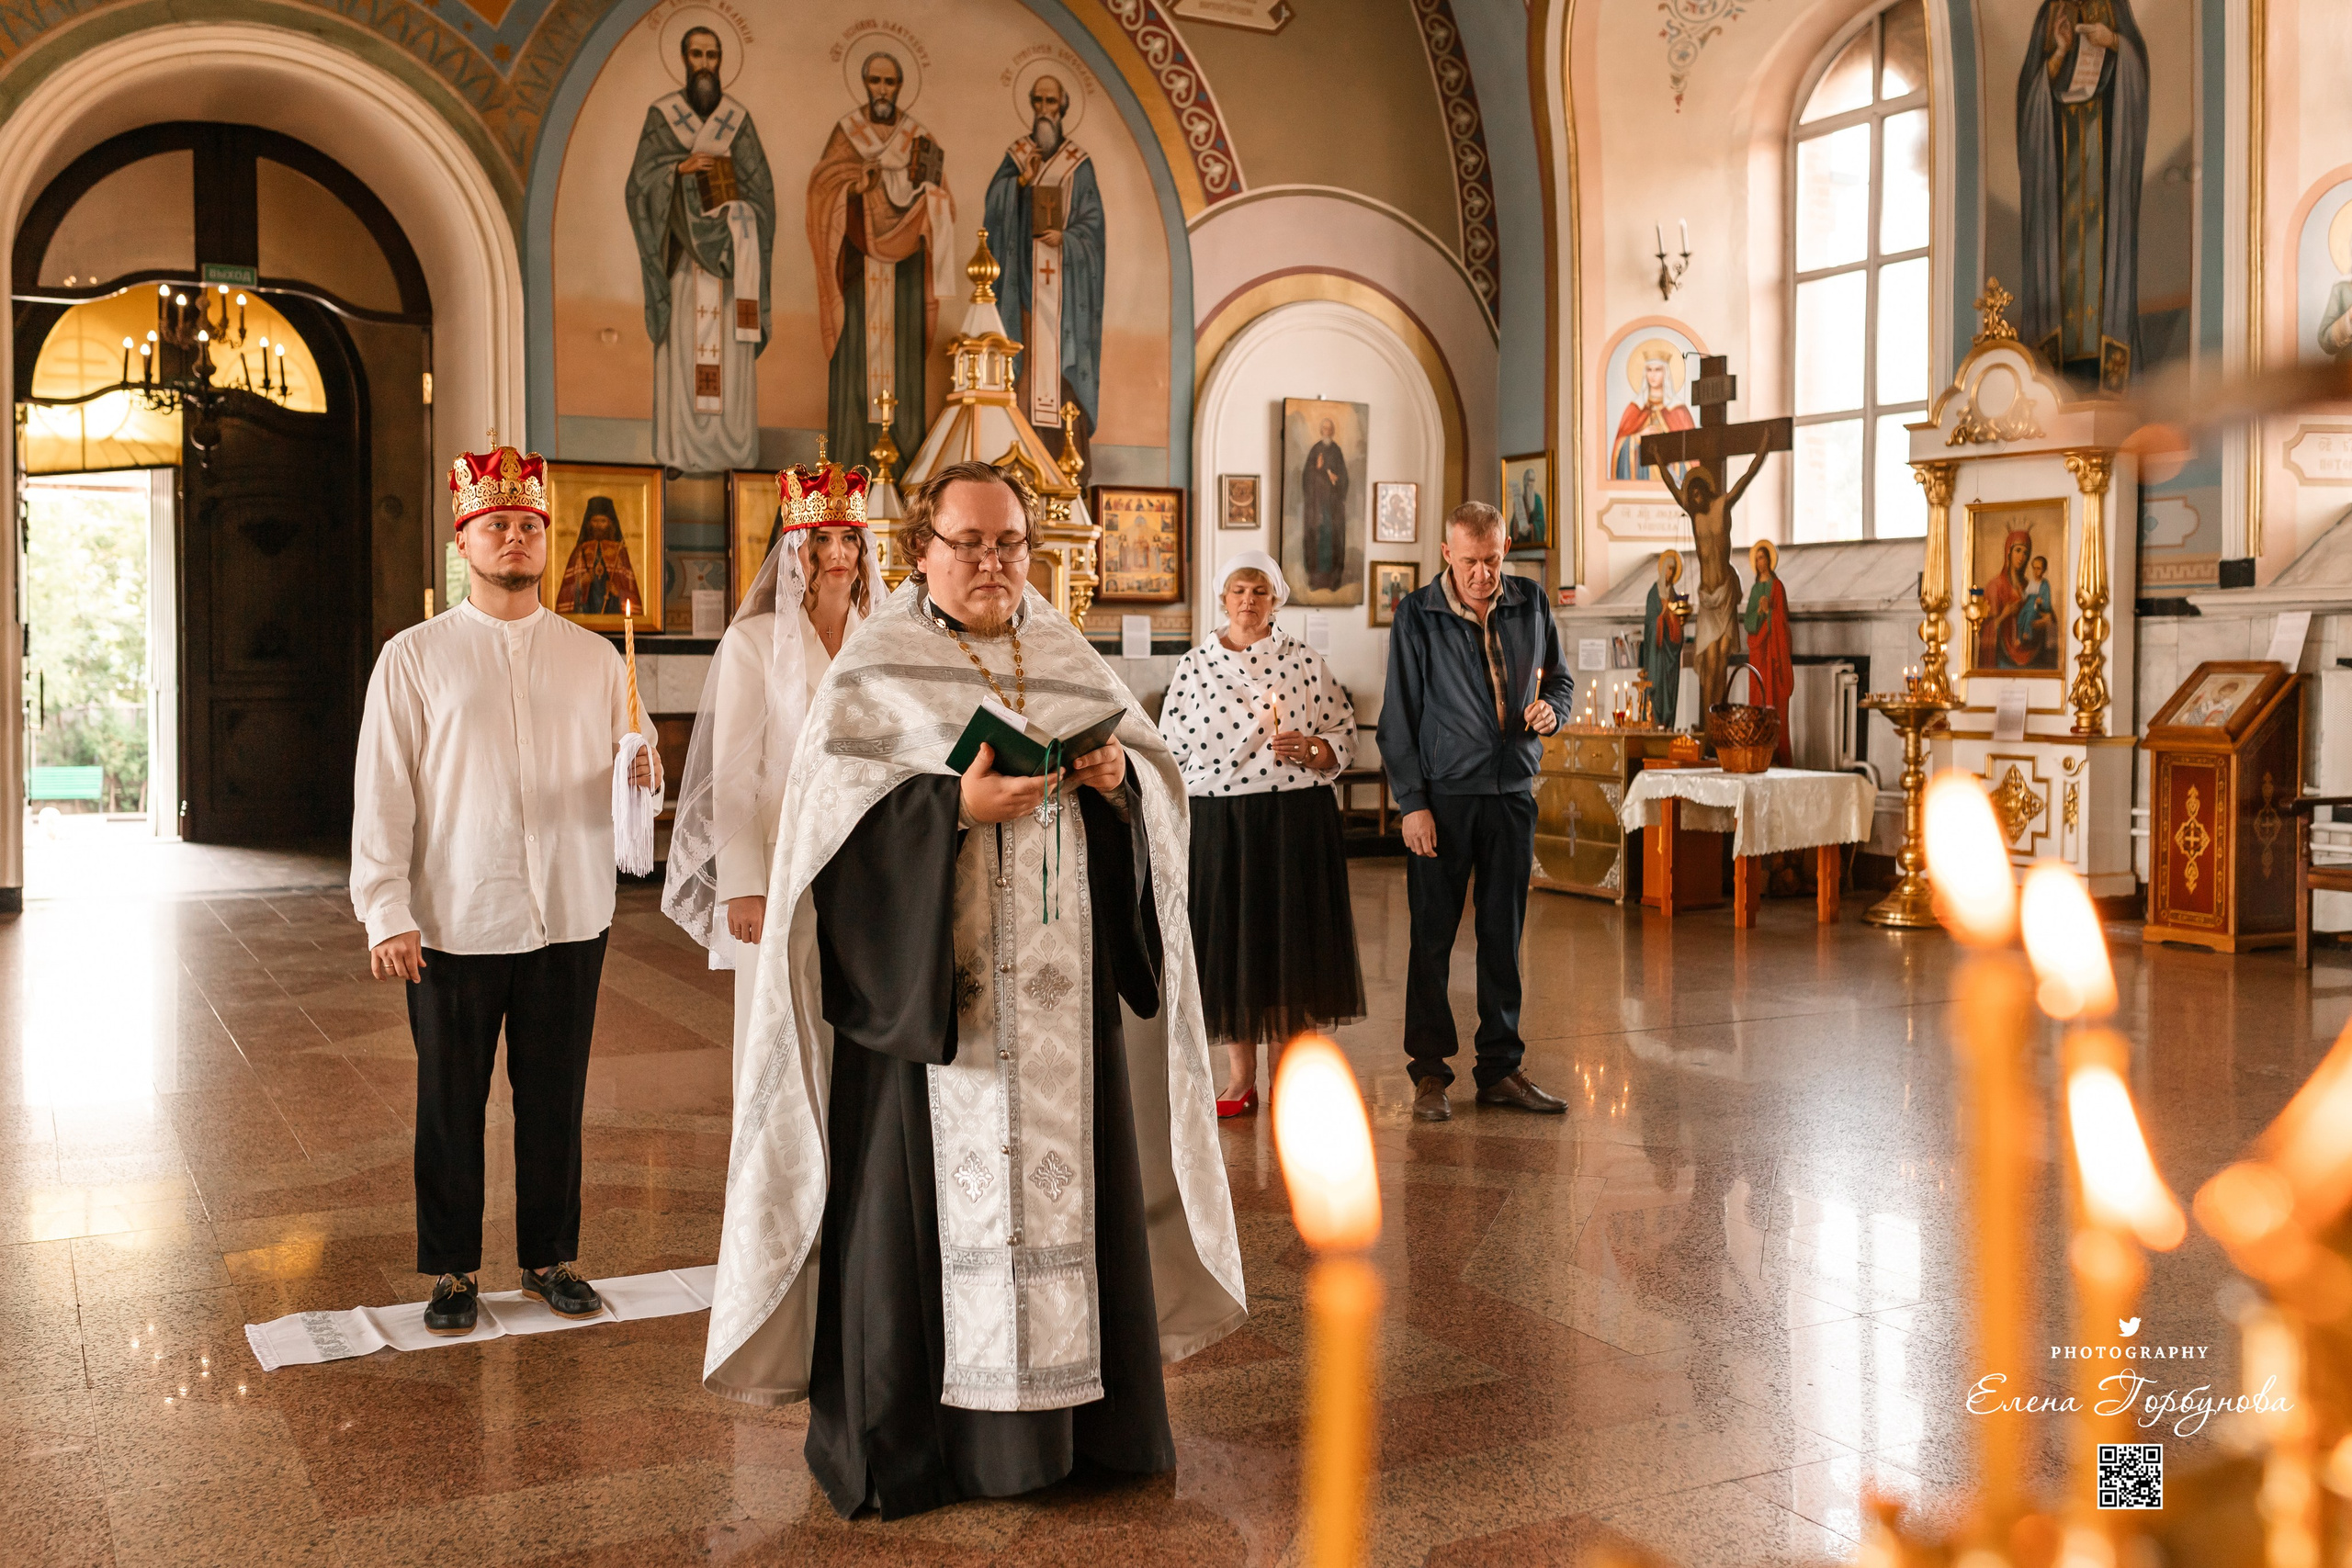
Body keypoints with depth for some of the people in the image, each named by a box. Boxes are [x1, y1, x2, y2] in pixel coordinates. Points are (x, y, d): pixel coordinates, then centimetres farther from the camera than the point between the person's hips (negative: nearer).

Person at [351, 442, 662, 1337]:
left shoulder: (594, 658, 8)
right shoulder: (414, 658, 1)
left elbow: (629, 772, 11)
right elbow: (383, 790, -2)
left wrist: (643, 776, -14)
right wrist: (386, 913, -9)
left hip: (570, 919, 2)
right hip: (453, 923, -2)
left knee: (555, 1098, 10)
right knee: (450, 1104, 8)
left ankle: (550, 1258, 26)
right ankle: (452, 1271, 23)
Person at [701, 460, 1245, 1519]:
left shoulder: (1068, 658, 13)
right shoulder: (875, 667, 0)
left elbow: (1158, 767, 11)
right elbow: (832, 801, -11)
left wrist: (1121, 777, -11)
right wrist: (955, 807, -22)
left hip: (1060, 990, 4)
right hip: (929, 987, -4)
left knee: (1065, 1177, 7)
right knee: (926, 1190, -2)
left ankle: (1072, 1413, 20)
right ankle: (901, 1440, 10)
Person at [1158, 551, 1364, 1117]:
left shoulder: (1306, 662, 5)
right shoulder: (1193, 668, 6)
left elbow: (1345, 736, 8)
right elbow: (1171, 751, 9)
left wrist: (1312, 750, -13)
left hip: (1294, 820, -1)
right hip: (1216, 822, 1)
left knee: (1287, 938, 2)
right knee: (1227, 941, 3)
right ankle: (1240, 1078, 15)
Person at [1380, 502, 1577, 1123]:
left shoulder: (1530, 605, 6)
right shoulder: (1417, 615, -4)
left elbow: (1560, 677, 20)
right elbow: (1398, 717, -3)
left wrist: (1551, 706, -5)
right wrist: (1412, 803, -9)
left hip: (1512, 792, 3)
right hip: (1443, 794, -3)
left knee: (1504, 936, 8)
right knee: (1432, 936, 1)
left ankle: (1500, 1069, 18)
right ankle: (1430, 1071, 12)